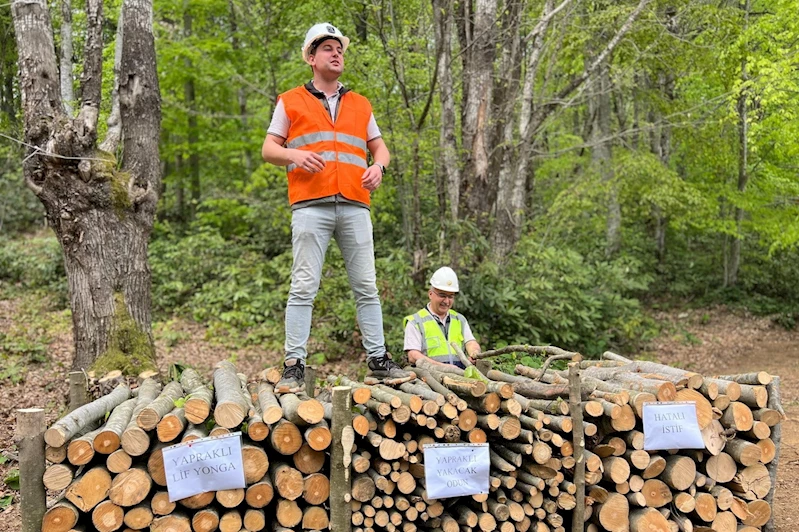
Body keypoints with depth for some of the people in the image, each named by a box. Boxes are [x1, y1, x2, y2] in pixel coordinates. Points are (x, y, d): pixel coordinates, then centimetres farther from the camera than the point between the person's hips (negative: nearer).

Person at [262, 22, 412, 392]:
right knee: (304, 287, -6)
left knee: (366, 286, 4)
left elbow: (379, 146, 23)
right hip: (310, 206, -3)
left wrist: (378, 165, 0)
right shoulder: (290, 102, 12)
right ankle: (294, 365, -1)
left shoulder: (360, 105, 21)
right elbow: (269, 150, 9)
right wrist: (295, 154, -13)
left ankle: (378, 359, 12)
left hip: (355, 206, 3)